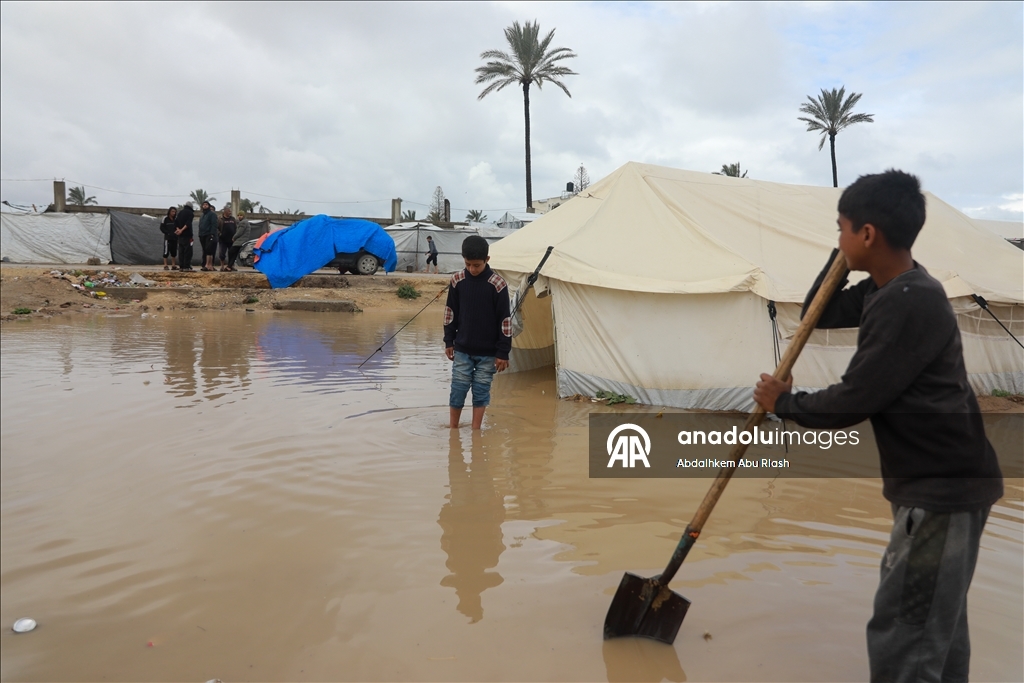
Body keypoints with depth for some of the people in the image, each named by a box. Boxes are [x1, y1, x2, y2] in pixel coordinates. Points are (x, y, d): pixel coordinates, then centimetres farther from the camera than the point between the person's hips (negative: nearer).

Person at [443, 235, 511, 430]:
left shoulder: (497, 284, -13)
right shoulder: (457, 280, -4)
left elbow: (504, 319, -10)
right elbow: (450, 312, 6)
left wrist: (503, 352, -9)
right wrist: (449, 341, 7)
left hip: (488, 352, -2)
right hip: (462, 349, 2)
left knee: (481, 391, 7)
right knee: (458, 390, 5)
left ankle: (475, 431, 20)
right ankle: (452, 429, 20)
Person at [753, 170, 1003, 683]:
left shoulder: (908, 305, -24)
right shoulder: (888, 289, 7)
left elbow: (852, 402, -23)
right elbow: (817, 313, 17)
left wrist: (783, 403, -6)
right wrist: (841, 260, 4)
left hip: (941, 488, -10)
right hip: (940, 481, 10)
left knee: (901, 637, -4)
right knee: (935, 626, 22)